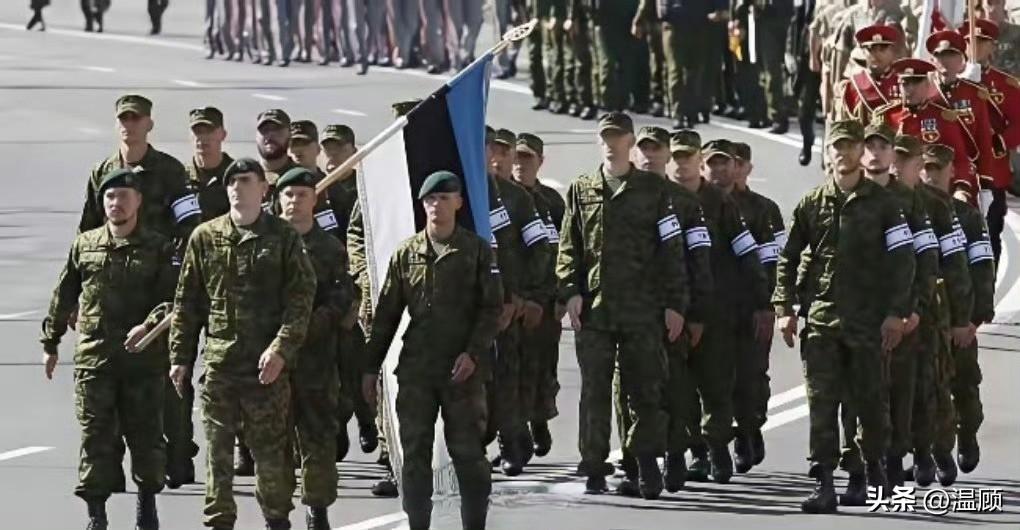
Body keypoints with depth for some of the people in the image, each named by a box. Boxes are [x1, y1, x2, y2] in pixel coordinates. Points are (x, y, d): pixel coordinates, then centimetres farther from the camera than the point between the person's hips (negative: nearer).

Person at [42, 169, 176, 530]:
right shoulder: (84, 246, 9)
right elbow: (63, 298, 16)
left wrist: (149, 325, -22)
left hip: (144, 357, -1)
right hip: (93, 358, 1)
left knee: (146, 432, 5)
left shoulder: (158, 249, 3)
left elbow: (171, 298, -6)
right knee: (96, 436, -2)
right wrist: (50, 342, 18)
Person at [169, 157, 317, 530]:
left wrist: (281, 349, -14)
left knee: (271, 447, 2)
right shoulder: (205, 238, 9)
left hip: (267, 364, -2)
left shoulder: (283, 238, 2)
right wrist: (180, 356, 7)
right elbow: (186, 302, 12)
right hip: (218, 362, 2)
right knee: (217, 447, 3)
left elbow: (301, 299, -3)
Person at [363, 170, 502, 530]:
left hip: (463, 369, -2)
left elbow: (492, 308, -1)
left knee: (467, 452, 0)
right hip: (416, 369, 2)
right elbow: (386, 314, 11)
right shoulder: (406, 254, 8)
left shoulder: (477, 251, 1)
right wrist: (371, 367, 9)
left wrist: (473, 353, -13)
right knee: (415, 453, 3)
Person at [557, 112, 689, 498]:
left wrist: (675, 304, -1)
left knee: (646, 390, 0)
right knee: (595, 391, 1)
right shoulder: (581, 190, 12)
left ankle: (646, 463, 7)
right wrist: (571, 291, -4)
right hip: (593, 308, 1)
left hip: (642, 307, -1)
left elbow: (671, 249, 4)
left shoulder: (653, 190, 7)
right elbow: (569, 248, 11)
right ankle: (594, 469, 5)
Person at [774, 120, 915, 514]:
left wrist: (897, 312, -8)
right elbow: (787, 259, 13)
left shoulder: (880, 203, 1)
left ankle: (873, 461, 27)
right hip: (821, 319, 2)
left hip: (868, 320, -2)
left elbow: (902, 259, -1)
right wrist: (784, 308, 5)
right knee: (821, 403, -5)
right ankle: (823, 484, -6)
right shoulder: (812, 204, 8)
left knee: (869, 399, 5)